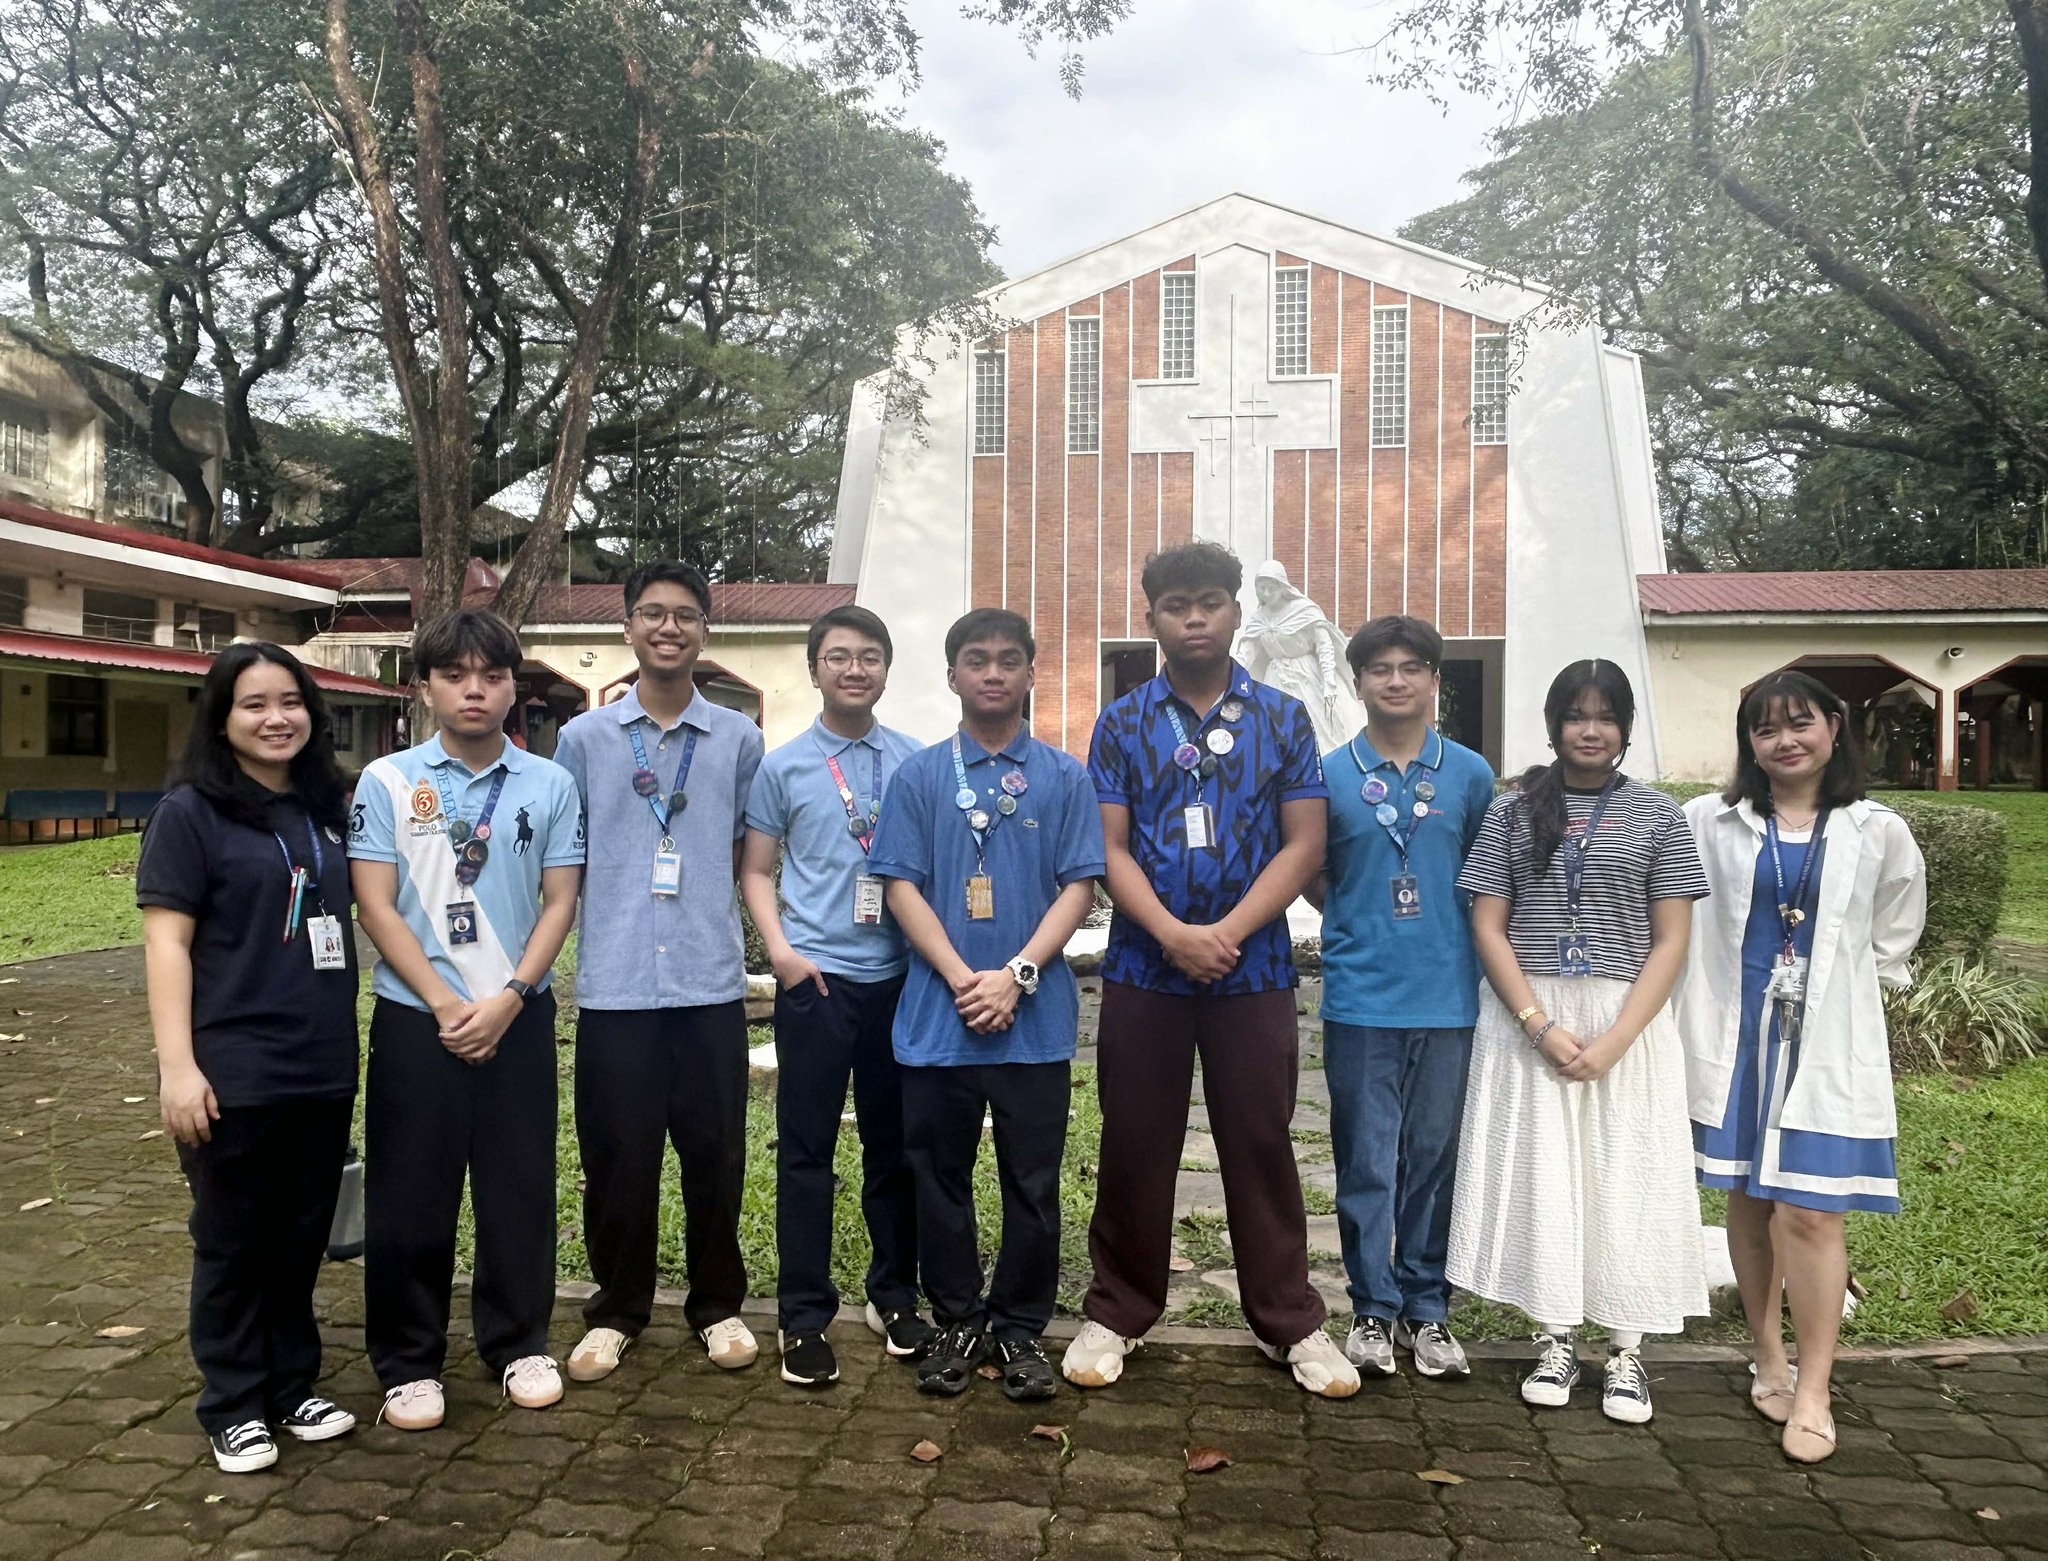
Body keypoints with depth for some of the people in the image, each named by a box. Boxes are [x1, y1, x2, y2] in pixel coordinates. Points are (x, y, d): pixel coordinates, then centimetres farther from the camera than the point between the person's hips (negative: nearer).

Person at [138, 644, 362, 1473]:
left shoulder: (327, 807, 10)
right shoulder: (190, 812, -5)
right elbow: (166, 942, -9)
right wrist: (177, 1065, -16)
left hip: (324, 1068, 5)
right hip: (234, 1072, -5)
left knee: (302, 1237, 14)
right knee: (233, 1242, 8)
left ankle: (293, 1387, 29)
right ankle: (235, 1407, 22)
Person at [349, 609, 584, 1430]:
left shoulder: (549, 784, 2)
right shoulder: (387, 781, -2)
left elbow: (560, 902, 1)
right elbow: (376, 906, -5)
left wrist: (507, 998, -10)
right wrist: (445, 1003, -11)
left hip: (518, 1016, 1)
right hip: (415, 1017, -1)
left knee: (520, 1185, 9)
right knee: (410, 1195, 6)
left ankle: (520, 1344, 26)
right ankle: (408, 1362, 22)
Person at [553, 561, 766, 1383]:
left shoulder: (739, 740, 5)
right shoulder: (583, 738, 5)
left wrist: (748, 933, 7)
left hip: (711, 983, 0)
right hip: (614, 985, 0)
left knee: (714, 1153, 9)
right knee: (616, 1157, 8)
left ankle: (718, 1305, 26)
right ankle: (615, 1309, 26)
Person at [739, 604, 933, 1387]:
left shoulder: (915, 761, 5)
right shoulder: (782, 766, 2)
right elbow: (756, 871, 6)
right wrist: (780, 949, -8)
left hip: (898, 977, 2)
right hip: (815, 978, -1)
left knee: (895, 1144, 12)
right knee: (806, 1148, 3)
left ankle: (895, 1295, 27)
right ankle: (804, 1317, 14)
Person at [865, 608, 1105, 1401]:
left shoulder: (1063, 777, 4)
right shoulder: (919, 776, 4)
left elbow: (1079, 886, -1)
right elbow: (902, 887, -1)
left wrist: (1017, 975, -13)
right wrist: (961, 978, -12)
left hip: (1036, 1017, 0)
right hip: (937, 1016, 0)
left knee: (1033, 1185, 7)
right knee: (941, 1179, 10)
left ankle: (1020, 1328, 24)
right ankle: (957, 1324, 27)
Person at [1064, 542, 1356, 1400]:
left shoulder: (1282, 718, 4)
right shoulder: (1121, 724, 4)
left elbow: (1303, 844, -1)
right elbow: (1109, 847, -2)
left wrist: (1227, 933, -13)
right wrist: (1173, 934, -16)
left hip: (1253, 968, 0)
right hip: (1143, 968, 0)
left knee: (1261, 1143, 8)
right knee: (1135, 1145, 8)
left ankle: (1292, 1322, 22)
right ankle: (1115, 1314, 23)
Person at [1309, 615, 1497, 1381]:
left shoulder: (1469, 774, 3)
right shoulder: (1330, 775, 1)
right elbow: (1311, 877, 9)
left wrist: (1447, 935, 2)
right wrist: (1356, 921, -1)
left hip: (1447, 996, 1)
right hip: (1361, 997, -1)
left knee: (1434, 1158, 10)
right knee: (1365, 1161, 5)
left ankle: (1426, 1308, 24)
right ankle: (1373, 1308, 19)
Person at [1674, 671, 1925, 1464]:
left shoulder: (1878, 833, 2)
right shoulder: (1709, 823, 0)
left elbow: (1891, 945, 16)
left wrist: (1838, 993, 12)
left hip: (1828, 1047, -1)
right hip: (1735, 1038, 1)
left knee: (1810, 1213, -6)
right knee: (1748, 1203, 10)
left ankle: (1812, 1393, 5)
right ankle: (1769, 1361, 25)